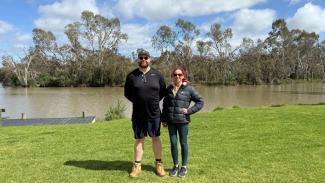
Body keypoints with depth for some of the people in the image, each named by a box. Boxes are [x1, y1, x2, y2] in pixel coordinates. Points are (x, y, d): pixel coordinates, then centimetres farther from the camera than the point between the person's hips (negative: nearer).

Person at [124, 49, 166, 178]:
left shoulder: (157, 75, -1)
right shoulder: (132, 76, -2)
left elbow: (163, 91, 10)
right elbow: (127, 93, 8)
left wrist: (155, 101, 2)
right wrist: (138, 101, 2)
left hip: (154, 114, 1)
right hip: (138, 114, 0)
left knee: (156, 138, 11)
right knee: (139, 140, 9)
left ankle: (159, 164, 23)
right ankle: (137, 166, 19)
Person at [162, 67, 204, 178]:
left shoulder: (188, 89, -5)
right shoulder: (169, 89, 7)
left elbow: (200, 102, -2)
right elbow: (165, 105, 14)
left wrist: (189, 110, -12)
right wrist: (164, 119, 11)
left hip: (183, 121, -3)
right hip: (171, 121, 3)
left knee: (183, 143, 8)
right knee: (173, 143, 10)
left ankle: (184, 167, 23)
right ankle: (175, 166, 26)